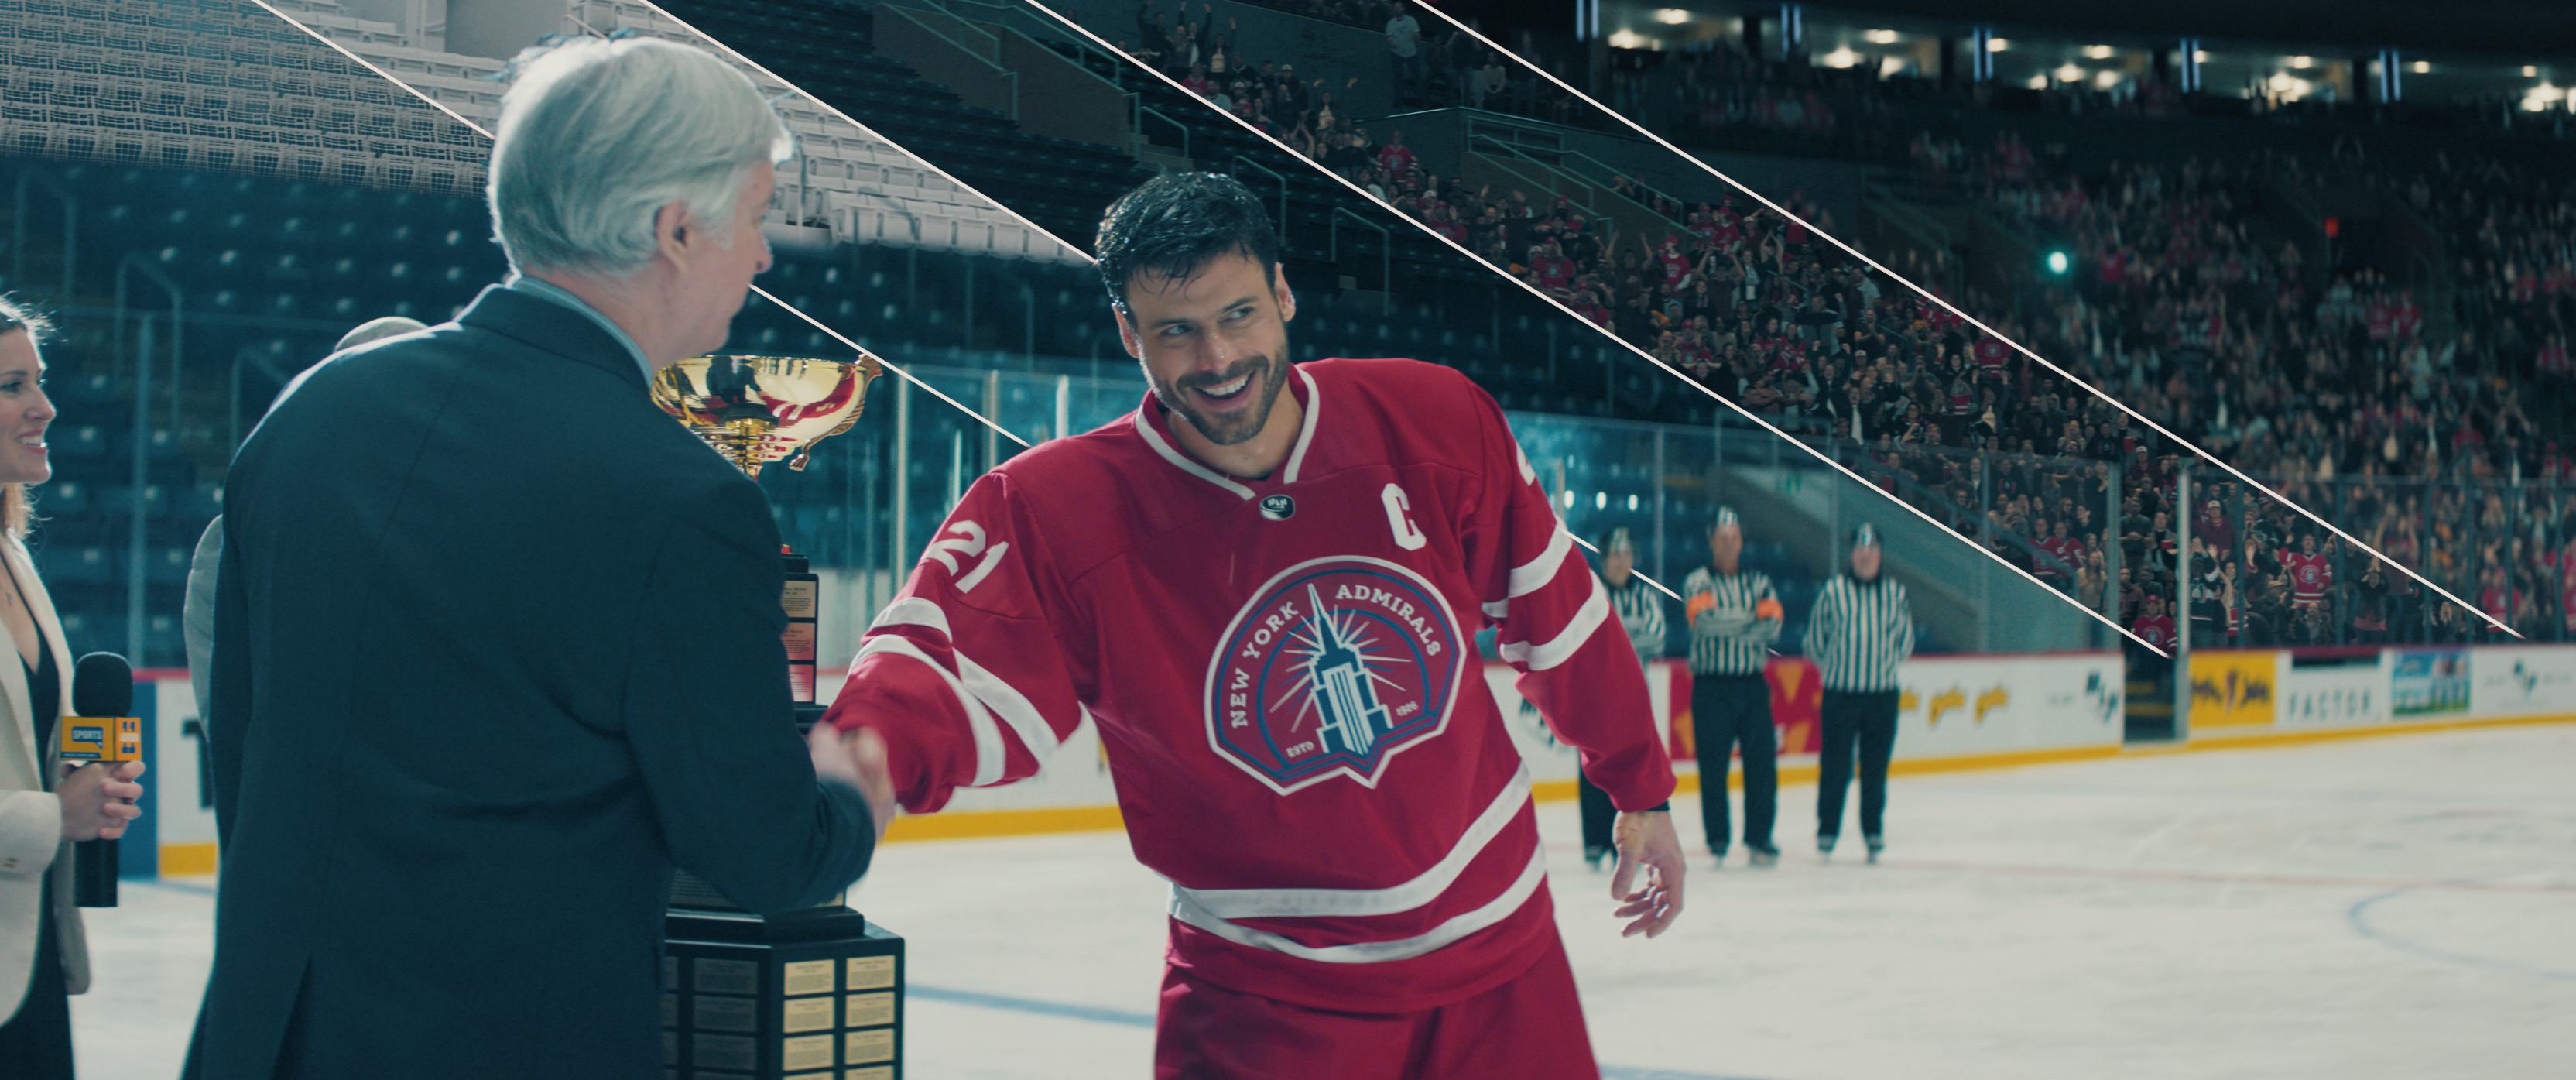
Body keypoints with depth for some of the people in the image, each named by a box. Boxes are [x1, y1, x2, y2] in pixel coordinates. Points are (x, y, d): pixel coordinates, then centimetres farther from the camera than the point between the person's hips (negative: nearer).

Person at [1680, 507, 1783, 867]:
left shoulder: (1759, 582, 13)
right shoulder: (1697, 581, 4)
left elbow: (1772, 626, -4)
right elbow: (1706, 620, -16)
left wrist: (1730, 626, -16)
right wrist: (1752, 622, -11)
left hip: (1753, 685, 3)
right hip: (1712, 685, -3)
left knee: (1762, 762, -1)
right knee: (1713, 766, -4)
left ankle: (1759, 840, 6)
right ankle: (1717, 841, 4)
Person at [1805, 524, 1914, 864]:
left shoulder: (1895, 593, 6)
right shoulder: (1833, 590, -1)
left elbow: (1905, 639, 17)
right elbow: (1815, 638, 6)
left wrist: (1885, 666, 11)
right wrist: (1836, 667, 8)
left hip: (1883, 695, 2)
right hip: (1840, 694, -2)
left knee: (1875, 767, 6)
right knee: (1835, 765, -2)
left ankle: (1874, 830, 17)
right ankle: (1827, 829, 10)